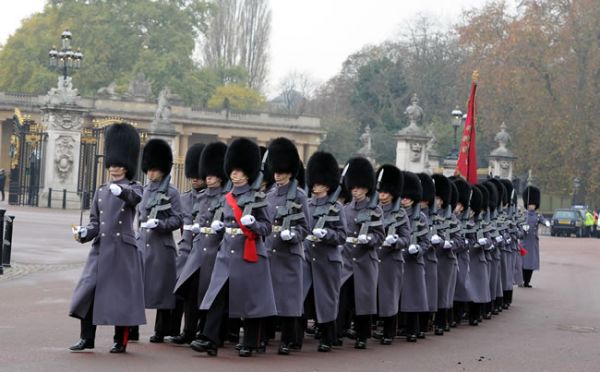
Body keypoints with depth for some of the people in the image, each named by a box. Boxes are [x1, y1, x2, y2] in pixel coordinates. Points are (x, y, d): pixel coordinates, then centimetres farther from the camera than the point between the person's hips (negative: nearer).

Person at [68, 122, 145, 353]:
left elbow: (135, 197, -26)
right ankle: (87, 338, 6)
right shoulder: (101, 191, 14)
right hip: (100, 248, 4)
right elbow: (95, 222, 12)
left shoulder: (132, 188, 0)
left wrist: (120, 190, -48)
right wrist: (83, 233, -10)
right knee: (89, 291, -2)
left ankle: (120, 341, 9)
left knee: (121, 293, -1)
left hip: (123, 249, -4)